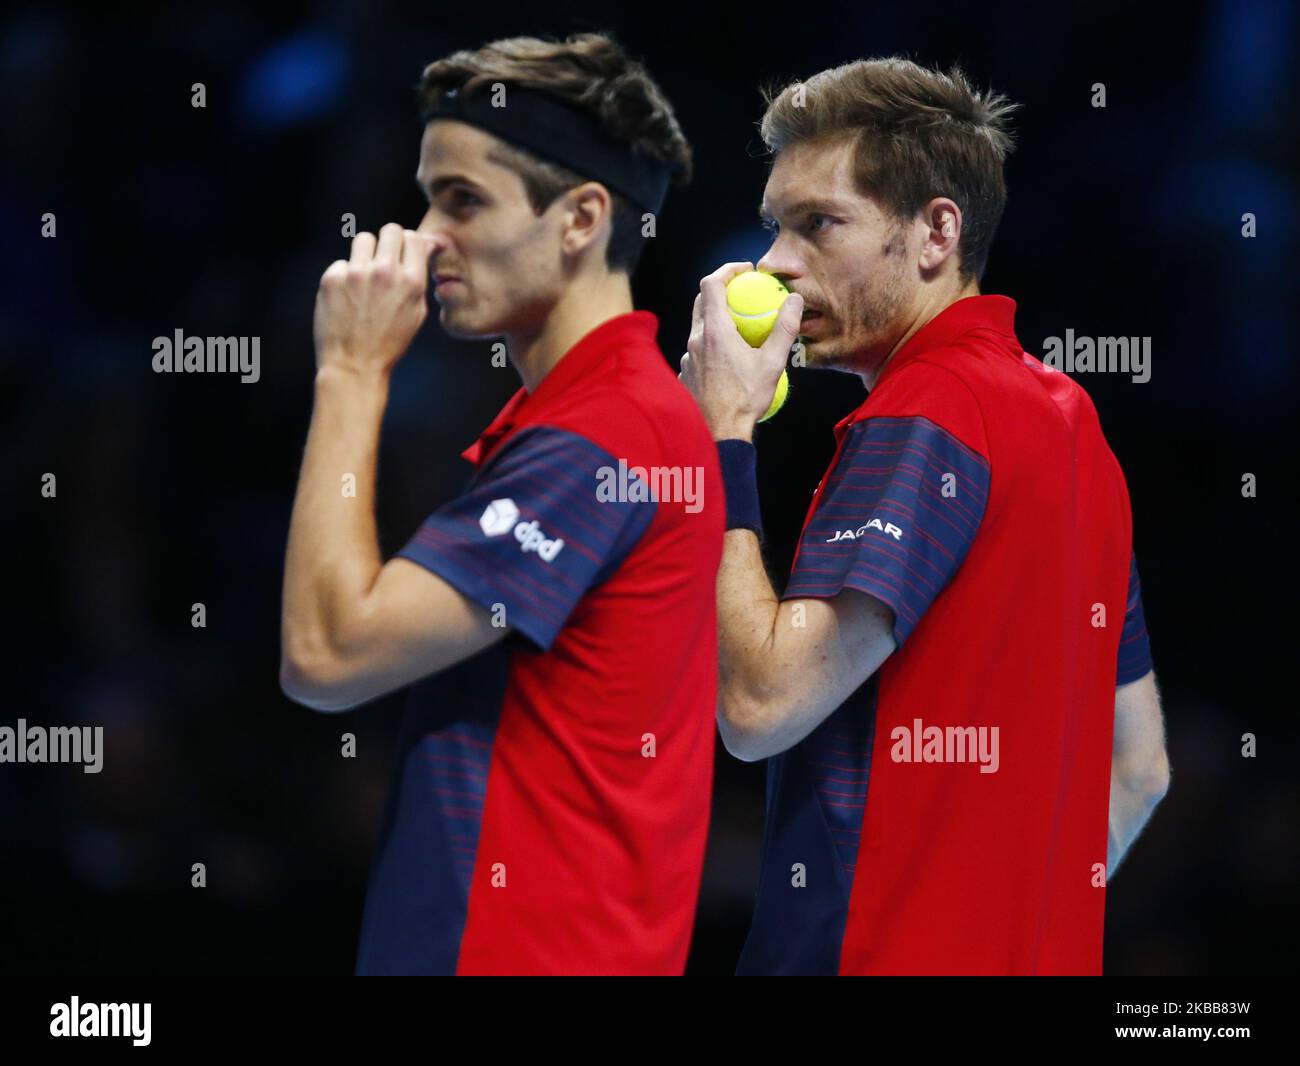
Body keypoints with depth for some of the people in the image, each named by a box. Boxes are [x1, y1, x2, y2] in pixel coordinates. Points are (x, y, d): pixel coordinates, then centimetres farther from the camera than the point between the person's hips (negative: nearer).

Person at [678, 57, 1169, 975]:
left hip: (878, 949, -9)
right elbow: (1138, 767, 18)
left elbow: (760, 702, -23)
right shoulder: (1067, 417, 14)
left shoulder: (925, 417, -15)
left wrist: (724, 439, -14)